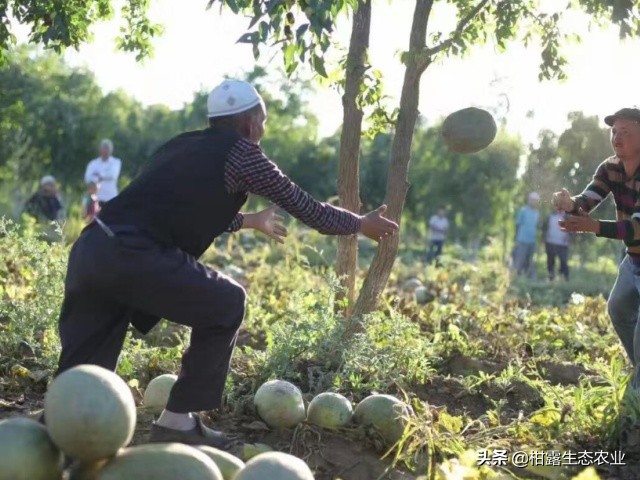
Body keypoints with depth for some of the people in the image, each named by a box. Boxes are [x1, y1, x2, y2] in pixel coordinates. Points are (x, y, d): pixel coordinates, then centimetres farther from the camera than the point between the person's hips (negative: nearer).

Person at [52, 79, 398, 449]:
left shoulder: (183, 146, 30)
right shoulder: (241, 152, 9)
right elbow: (306, 208, 15)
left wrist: (251, 221, 63)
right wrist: (363, 224, 32)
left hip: (89, 249, 7)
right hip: (133, 255, -7)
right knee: (227, 306, 14)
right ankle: (177, 421, 17)